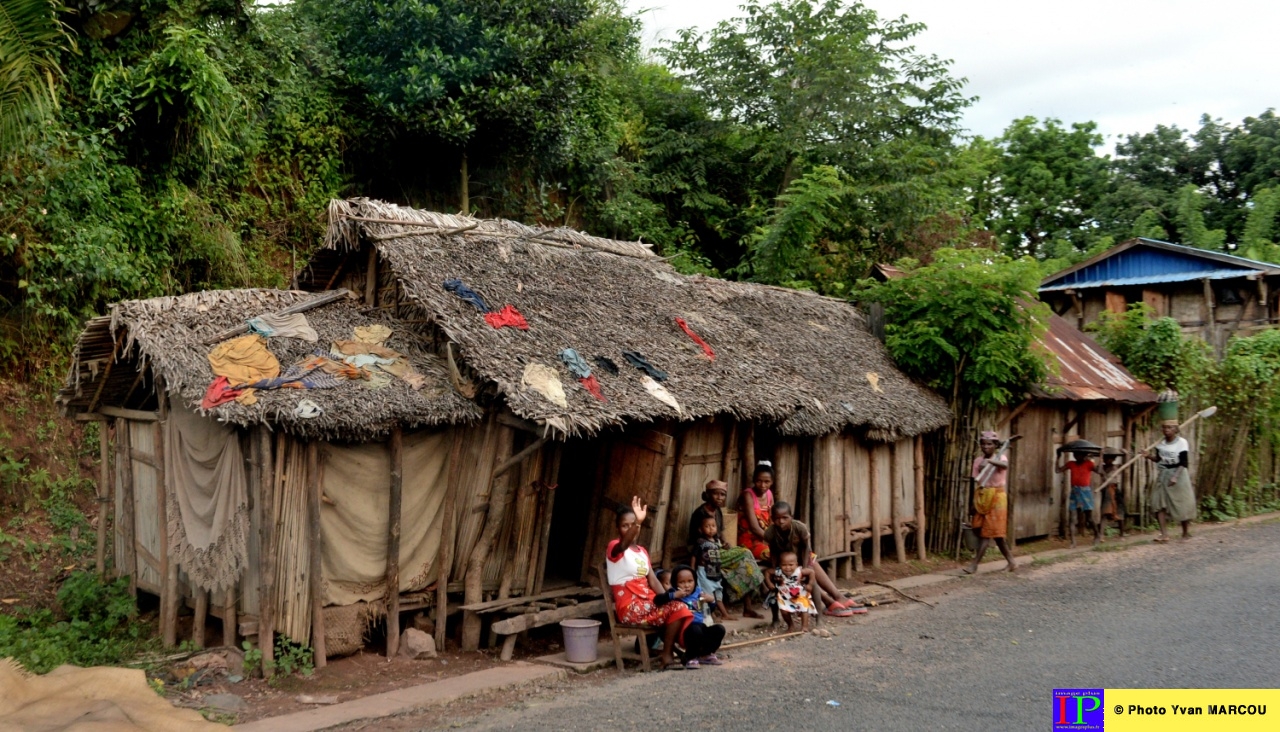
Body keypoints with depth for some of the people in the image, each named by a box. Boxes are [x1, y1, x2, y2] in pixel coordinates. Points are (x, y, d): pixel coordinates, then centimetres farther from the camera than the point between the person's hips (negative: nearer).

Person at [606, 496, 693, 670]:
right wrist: (638, 522, -50)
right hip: (630, 609, -7)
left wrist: (667, 599, -9)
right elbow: (624, 545, -33)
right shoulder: (614, 548, -8)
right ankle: (666, 655, -9)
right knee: (677, 608, -20)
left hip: (647, 603, 8)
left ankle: (671, 646, 3)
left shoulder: (642, 551, 17)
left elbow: (652, 580, 9)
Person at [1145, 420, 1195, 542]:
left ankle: (1186, 532, 22)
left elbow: (1183, 463, -15)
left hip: (1179, 474, -5)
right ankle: (1164, 533, -5)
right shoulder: (1160, 443, 4)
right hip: (1163, 475, 5)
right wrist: (1150, 456, -12)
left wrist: (1175, 477, -25)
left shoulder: (1182, 442, -12)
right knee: (1159, 503, -6)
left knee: (1183, 504, 4)